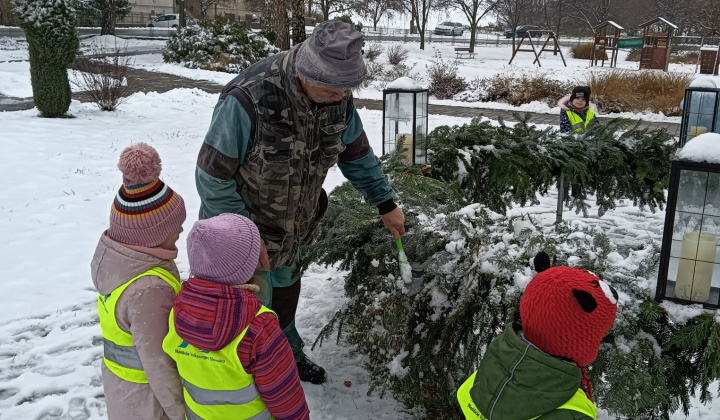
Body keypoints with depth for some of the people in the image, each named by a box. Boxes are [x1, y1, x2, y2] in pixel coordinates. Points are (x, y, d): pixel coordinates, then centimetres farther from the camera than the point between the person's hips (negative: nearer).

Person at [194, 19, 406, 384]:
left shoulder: (338, 98, -14)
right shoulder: (248, 99, -34)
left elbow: (356, 153, 5)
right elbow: (212, 177, -25)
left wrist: (386, 205, 10)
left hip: (291, 231, 6)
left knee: (285, 292, 26)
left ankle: (288, 354, 52)